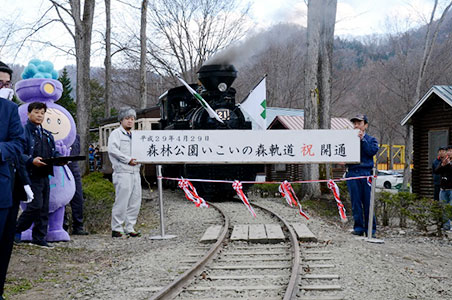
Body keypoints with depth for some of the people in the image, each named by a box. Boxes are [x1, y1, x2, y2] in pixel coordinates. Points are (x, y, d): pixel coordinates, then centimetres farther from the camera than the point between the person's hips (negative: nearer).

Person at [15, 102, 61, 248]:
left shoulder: (47, 135, 20)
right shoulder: (23, 131, -4)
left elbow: (54, 152, 22)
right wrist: (32, 160, -27)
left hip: (45, 174, 7)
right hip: (32, 174, -7)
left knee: (44, 208, 7)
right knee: (36, 205, -13)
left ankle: (39, 238, 15)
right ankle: (17, 229, 7)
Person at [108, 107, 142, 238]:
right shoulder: (116, 133, 0)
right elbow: (112, 150, -15)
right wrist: (128, 160, -16)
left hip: (135, 172, 8)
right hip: (122, 173, -7)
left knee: (135, 201, 6)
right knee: (122, 201, -9)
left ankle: (129, 228, 14)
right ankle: (116, 228, -1)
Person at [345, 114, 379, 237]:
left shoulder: (371, 139, 13)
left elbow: (373, 151, -5)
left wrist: (362, 139, -7)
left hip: (366, 172, -1)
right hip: (352, 173, 1)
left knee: (368, 201, -1)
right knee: (355, 201, 1)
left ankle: (371, 229, 6)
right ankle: (358, 228, 8)